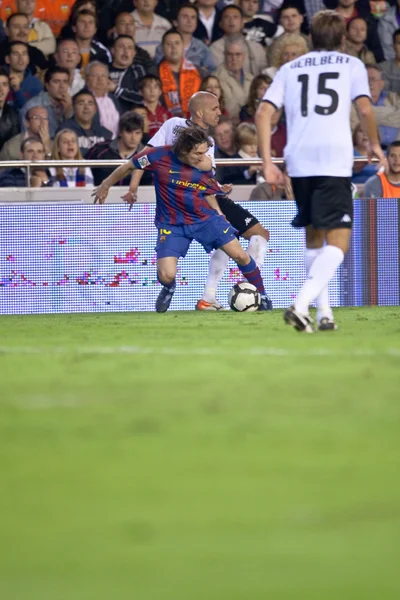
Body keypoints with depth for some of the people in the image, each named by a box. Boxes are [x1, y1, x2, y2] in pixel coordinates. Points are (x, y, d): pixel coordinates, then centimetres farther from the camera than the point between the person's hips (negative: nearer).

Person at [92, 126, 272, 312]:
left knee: (240, 255, -7)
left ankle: (261, 295, 18)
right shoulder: (160, 156, -18)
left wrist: (220, 217, 7)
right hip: (172, 225, -2)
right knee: (166, 275, -15)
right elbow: (129, 166, -2)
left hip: (205, 218, 2)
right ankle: (169, 288, 25)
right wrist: (105, 186, 9)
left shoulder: (205, 166, -10)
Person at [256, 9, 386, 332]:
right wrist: (375, 145, 12)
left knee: (313, 237, 20)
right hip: (335, 162, -4)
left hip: (299, 161, 4)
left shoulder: (289, 69, 19)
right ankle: (301, 304, -25)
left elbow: (263, 114, 7)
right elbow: (365, 109, -4)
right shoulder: (351, 64, 11)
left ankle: (324, 312, 19)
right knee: (337, 243, -5)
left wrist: (268, 163, 9)